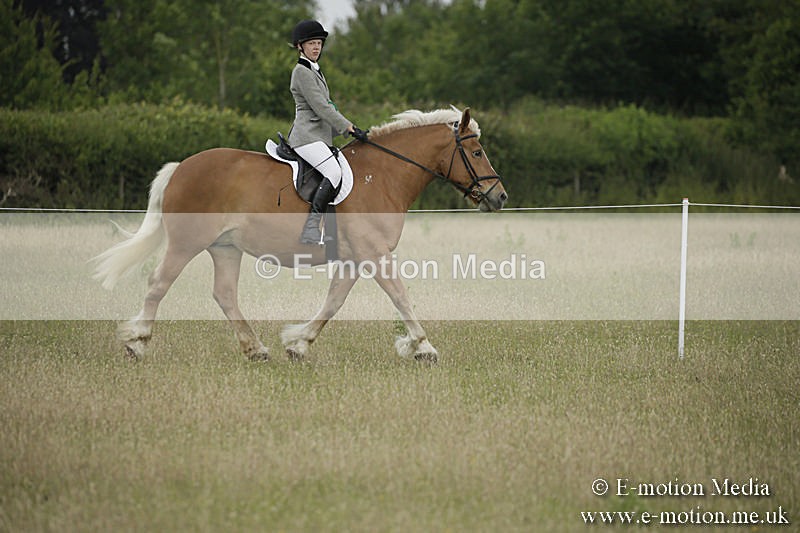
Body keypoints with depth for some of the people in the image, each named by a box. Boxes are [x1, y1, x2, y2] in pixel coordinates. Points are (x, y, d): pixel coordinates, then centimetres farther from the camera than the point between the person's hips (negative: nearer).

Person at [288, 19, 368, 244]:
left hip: (320, 137, 11)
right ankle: (310, 228, -33)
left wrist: (348, 129, 16)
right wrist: (350, 127, -15)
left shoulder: (314, 71, 23)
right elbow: (321, 107, -15)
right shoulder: (302, 71, -8)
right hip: (307, 136, -11)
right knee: (335, 172, -29)